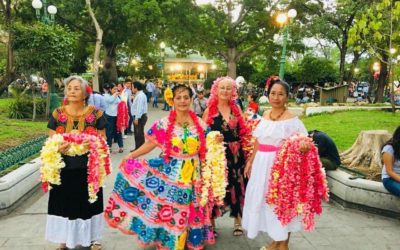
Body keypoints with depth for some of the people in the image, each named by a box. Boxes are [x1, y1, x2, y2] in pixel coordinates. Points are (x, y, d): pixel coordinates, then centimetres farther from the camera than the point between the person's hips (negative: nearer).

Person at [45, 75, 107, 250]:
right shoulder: (58, 114, 2)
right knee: (64, 202, 9)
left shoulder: (95, 114, -3)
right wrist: (57, 148, -17)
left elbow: (102, 139, 3)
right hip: (64, 168, 2)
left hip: (88, 168, -1)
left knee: (88, 202, 9)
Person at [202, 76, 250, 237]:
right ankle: (211, 221, 22)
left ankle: (237, 220, 28)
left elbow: (244, 132, 12)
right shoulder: (209, 110, -2)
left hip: (236, 155, 3)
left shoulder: (236, 109, 7)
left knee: (236, 186, 9)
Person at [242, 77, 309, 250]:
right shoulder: (265, 115, 9)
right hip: (262, 164, 6)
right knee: (265, 200, 13)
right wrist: (250, 161, 17)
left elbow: (303, 143, -12)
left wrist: (304, 146, -34)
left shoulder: (292, 120, -8)